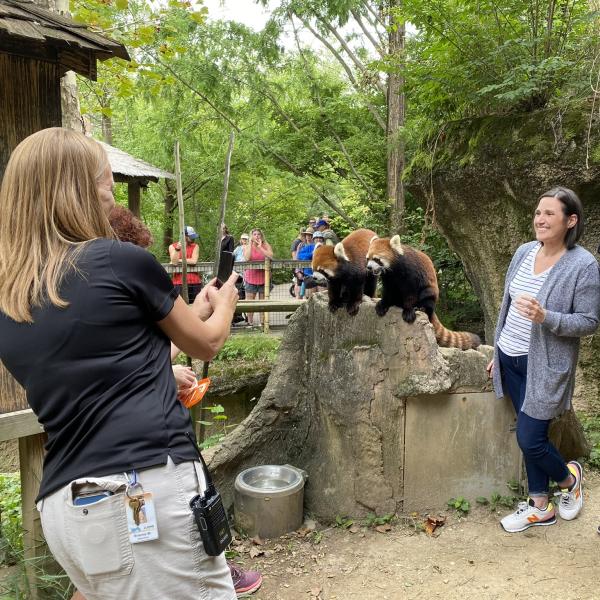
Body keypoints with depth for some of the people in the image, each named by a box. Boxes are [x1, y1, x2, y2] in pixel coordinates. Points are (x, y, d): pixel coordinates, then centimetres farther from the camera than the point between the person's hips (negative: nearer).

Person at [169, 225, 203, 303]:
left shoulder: (195, 246, 6)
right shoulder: (172, 246, 5)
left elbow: (194, 261, -9)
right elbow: (174, 262, -9)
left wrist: (179, 260, -5)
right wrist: (177, 249, -21)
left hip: (195, 282, 1)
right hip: (179, 283, -1)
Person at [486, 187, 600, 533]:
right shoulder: (524, 252, 4)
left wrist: (545, 317, -30)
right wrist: (498, 352, 16)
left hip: (545, 366, -6)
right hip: (511, 359, 6)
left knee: (530, 439, -2)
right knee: (531, 436, 14)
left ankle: (569, 477, 31)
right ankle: (541, 507, 30)